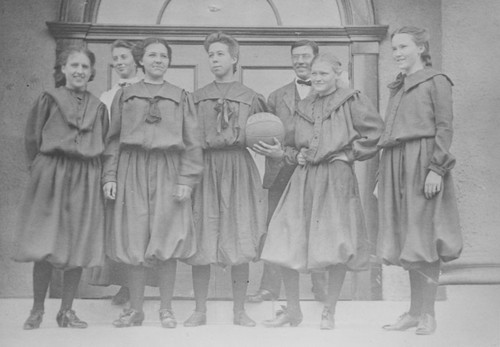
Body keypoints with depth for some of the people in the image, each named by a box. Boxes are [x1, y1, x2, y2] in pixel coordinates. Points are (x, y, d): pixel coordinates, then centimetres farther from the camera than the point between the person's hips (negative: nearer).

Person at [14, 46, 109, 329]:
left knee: (79, 249, 1)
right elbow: (32, 139, 6)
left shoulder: (98, 107, 11)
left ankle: (67, 310, 13)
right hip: (51, 177, -2)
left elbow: (103, 146, 14)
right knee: (45, 247, -5)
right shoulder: (49, 100, 4)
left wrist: (98, 174, 4)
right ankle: (37, 310, 9)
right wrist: (43, 167, 3)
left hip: (86, 180, 3)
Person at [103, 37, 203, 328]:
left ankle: (166, 309, 11)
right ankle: (136, 309, 13)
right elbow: (114, 140, 10)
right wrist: (110, 176, 0)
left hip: (168, 172, -1)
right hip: (132, 171, 1)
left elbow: (192, 143, 4)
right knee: (134, 244, 1)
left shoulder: (181, 97, 9)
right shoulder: (125, 96, 12)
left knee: (167, 244, -2)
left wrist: (186, 180, -6)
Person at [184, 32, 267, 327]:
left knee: (241, 242, -1)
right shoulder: (197, 97, 12)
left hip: (239, 171, 0)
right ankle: (200, 310, 9)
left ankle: (240, 310, 10)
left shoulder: (251, 98, 10)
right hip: (205, 170, 1)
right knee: (201, 243, -2)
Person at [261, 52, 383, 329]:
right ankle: (292, 310, 13)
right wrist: (299, 155, 7)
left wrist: (350, 153, -3)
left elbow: (376, 132, -1)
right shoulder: (304, 107, 16)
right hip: (304, 178, 5)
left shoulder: (352, 101, 0)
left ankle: (329, 312, 14)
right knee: (285, 244, -1)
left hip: (337, 179, -4)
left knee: (337, 248, -2)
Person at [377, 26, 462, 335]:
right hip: (396, 165, 7)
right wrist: (384, 174, 13)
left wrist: (437, 168, -17)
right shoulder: (398, 87, 19)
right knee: (408, 241, 8)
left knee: (424, 239, -5)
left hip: (423, 163, -7)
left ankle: (428, 314, 3)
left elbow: (445, 128, -8)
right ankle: (414, 312, 15)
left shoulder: (436, 81, -1)